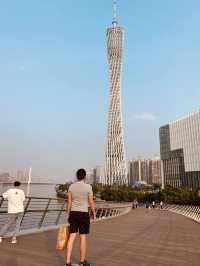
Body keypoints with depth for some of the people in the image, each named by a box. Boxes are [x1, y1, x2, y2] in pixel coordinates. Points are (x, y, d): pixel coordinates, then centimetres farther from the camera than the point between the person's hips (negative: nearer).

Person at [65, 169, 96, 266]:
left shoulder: (71, 186, 0)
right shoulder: (88, 187, -11)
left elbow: (69, 202, 2)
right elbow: (91, 202, -8)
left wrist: (68, 215, 11)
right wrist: (94, 214, 5)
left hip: (73, 214, 4)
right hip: (84, 214, -3)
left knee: (72, 237, 8)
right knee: (83, 238, 9)